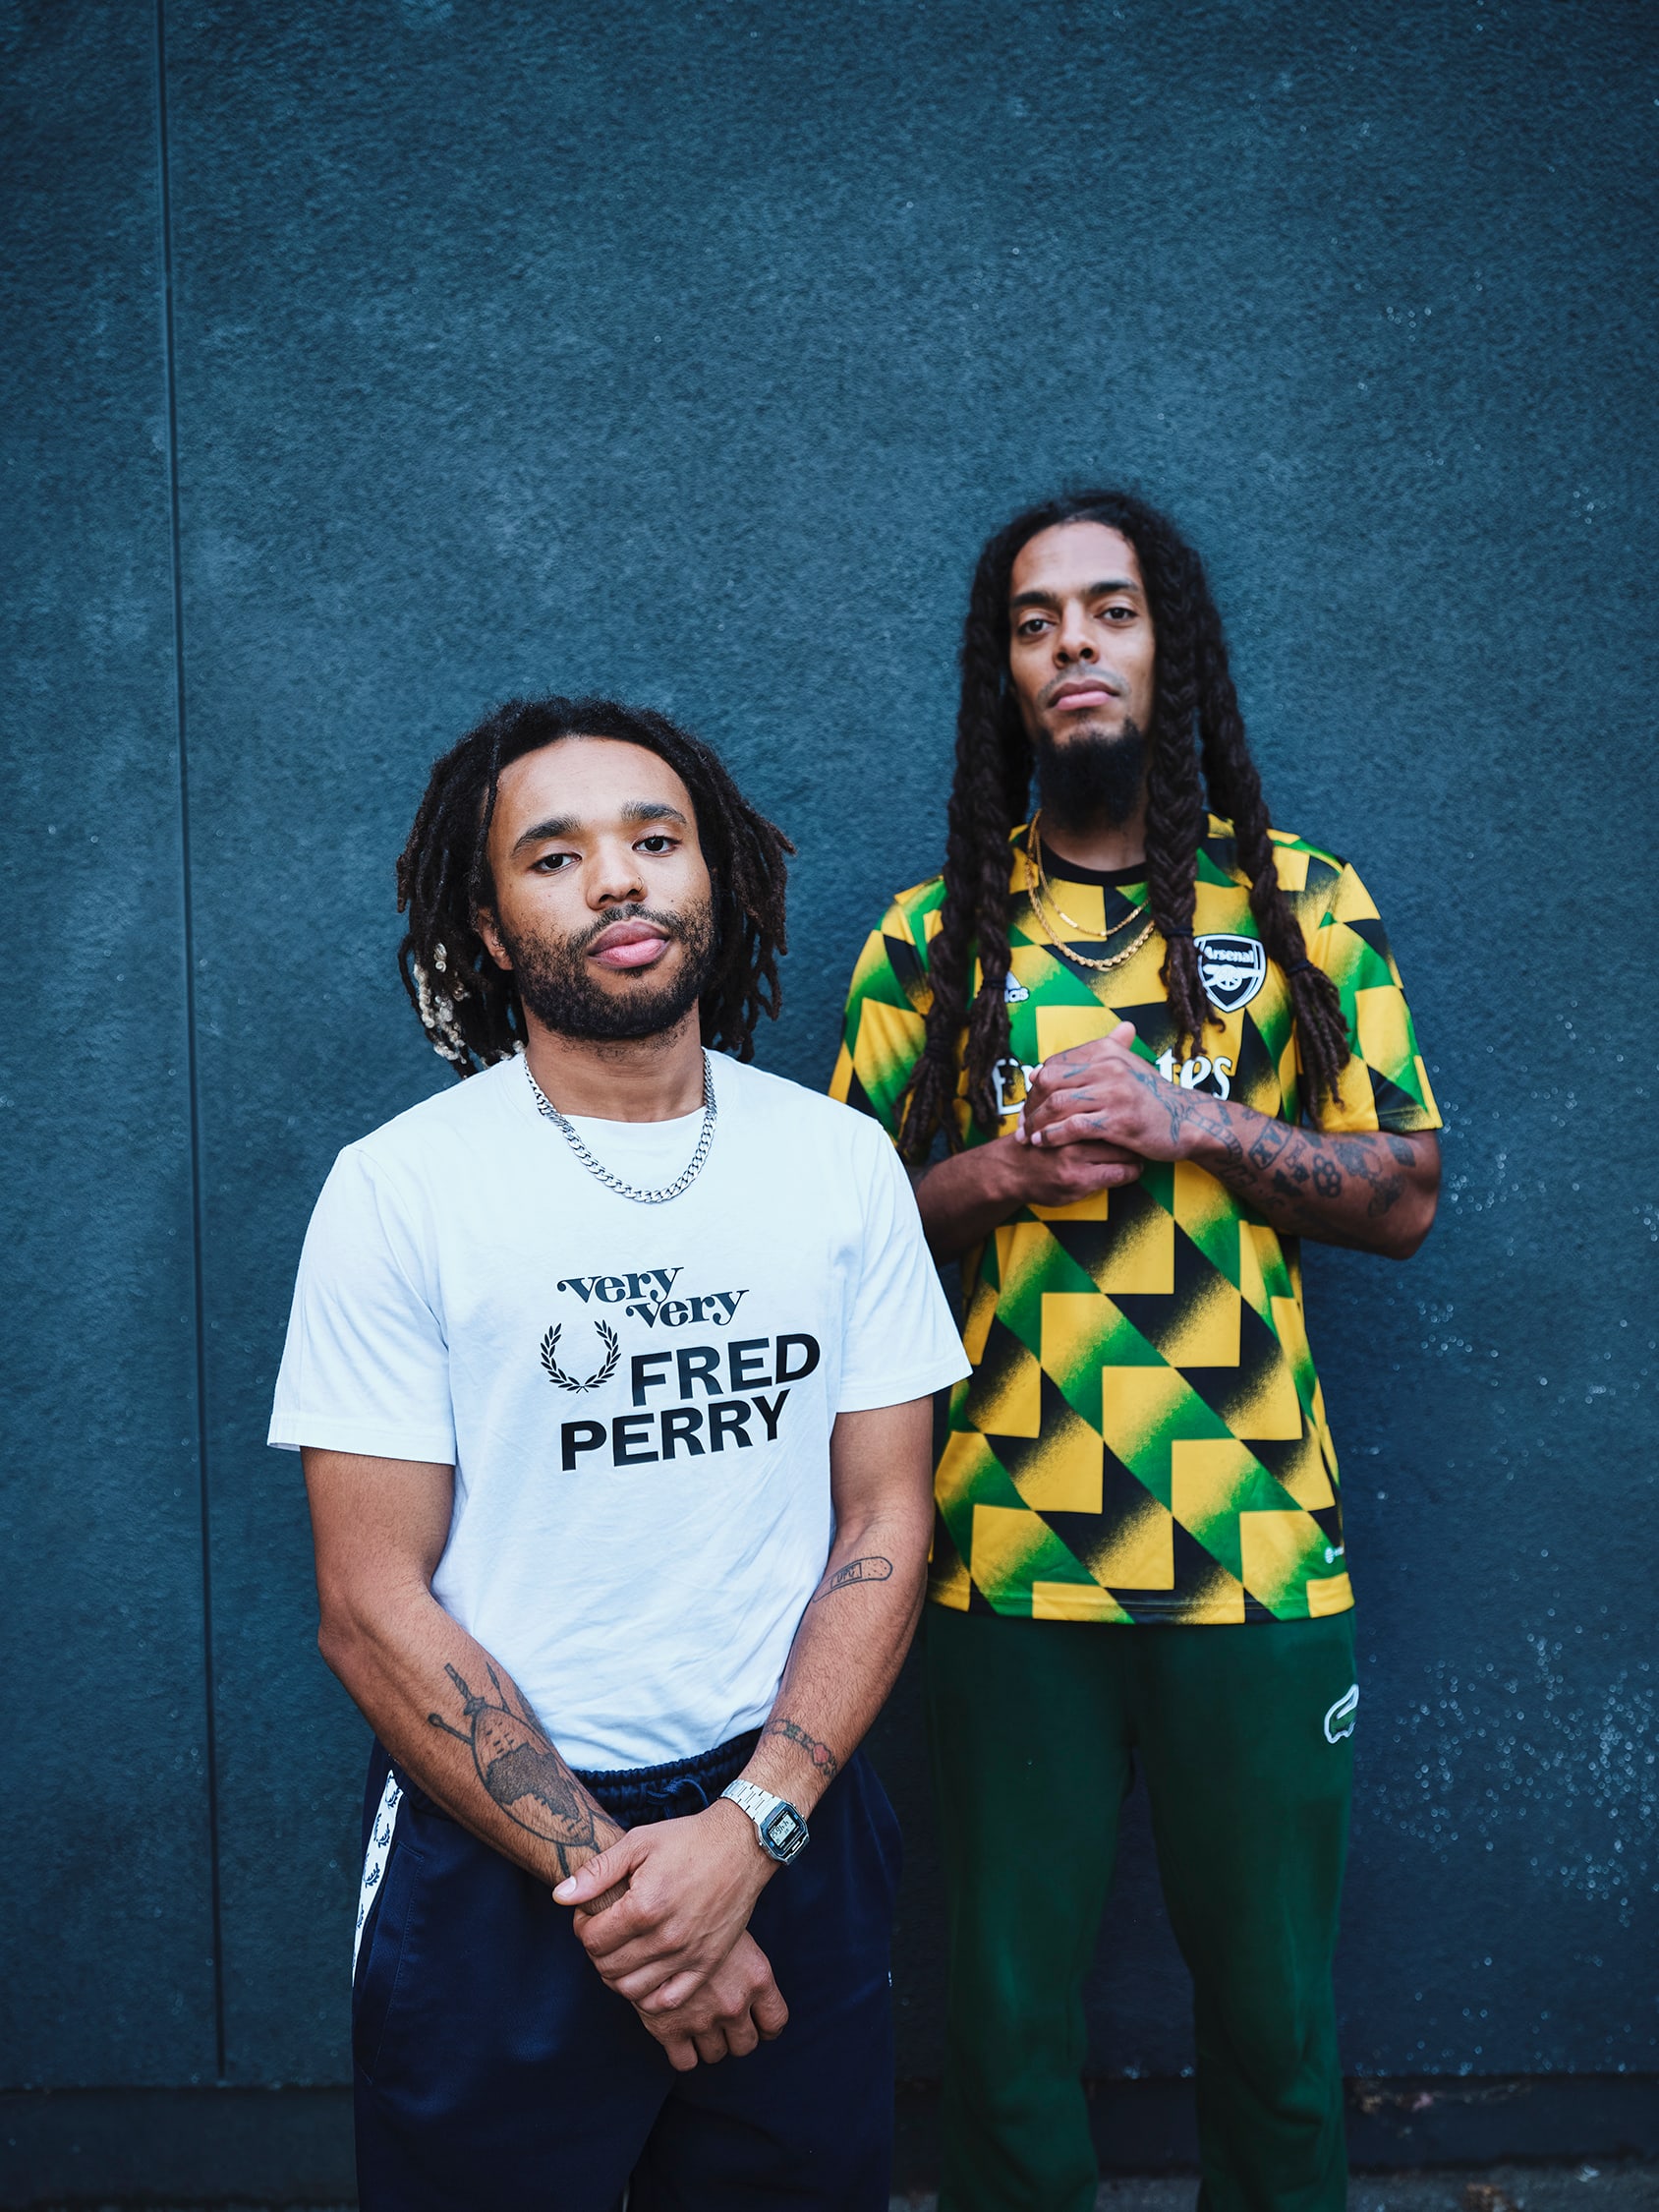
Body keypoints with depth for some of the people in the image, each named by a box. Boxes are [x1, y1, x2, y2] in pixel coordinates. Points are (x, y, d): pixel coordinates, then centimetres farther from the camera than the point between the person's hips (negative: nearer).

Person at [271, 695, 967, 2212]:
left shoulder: (843, 1159, 0)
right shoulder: (398, 1189, -9)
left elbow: (885, 1522, -1)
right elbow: (375, 1607, -10)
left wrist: (744, 1833, -12)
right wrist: (609, 1879, -13)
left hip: (785, 1829, 3)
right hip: (493, 1860, -2)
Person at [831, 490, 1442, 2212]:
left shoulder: (1304, 903, 5)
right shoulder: (931, 936, 6)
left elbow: (1404, 1198, 3)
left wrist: (1194, 1122, -12)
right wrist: (1004, 1171, -12)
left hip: (1257, 1548, 0)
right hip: (1004, 1555, 0)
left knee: (1272, 2005, 13)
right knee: (1008, 2006, 11)